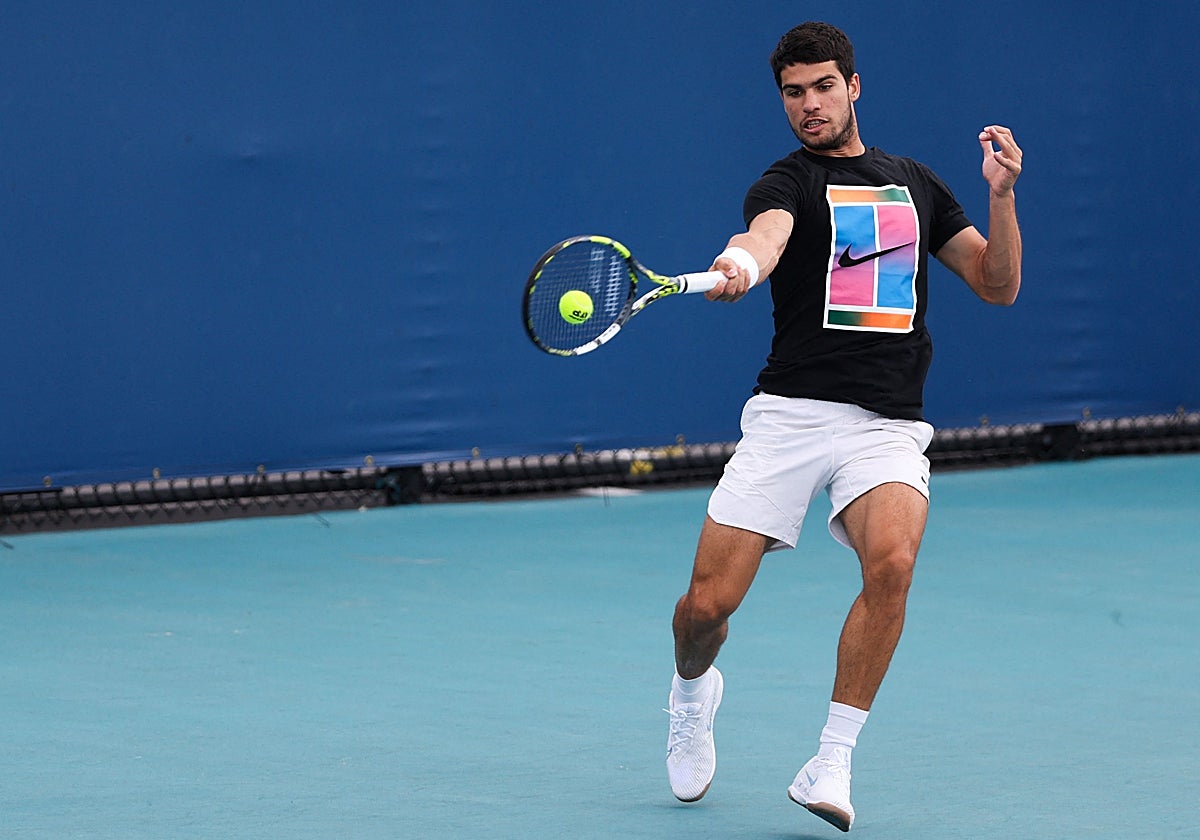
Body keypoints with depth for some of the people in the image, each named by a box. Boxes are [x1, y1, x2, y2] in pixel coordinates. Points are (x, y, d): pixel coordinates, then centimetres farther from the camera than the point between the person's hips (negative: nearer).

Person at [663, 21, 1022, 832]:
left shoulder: (914, 182, 18)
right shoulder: (787, 182, 2)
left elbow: (999, 284, 19)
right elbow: (766, 233, -23)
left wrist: (1002, 194, 2)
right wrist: (741, 261, -48)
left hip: (888, 428, 2)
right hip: (790, 414, -2)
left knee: (892, 560, -29)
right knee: (709, 602, -6)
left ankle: (832, 764, -19)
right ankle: (694, 690, 32)